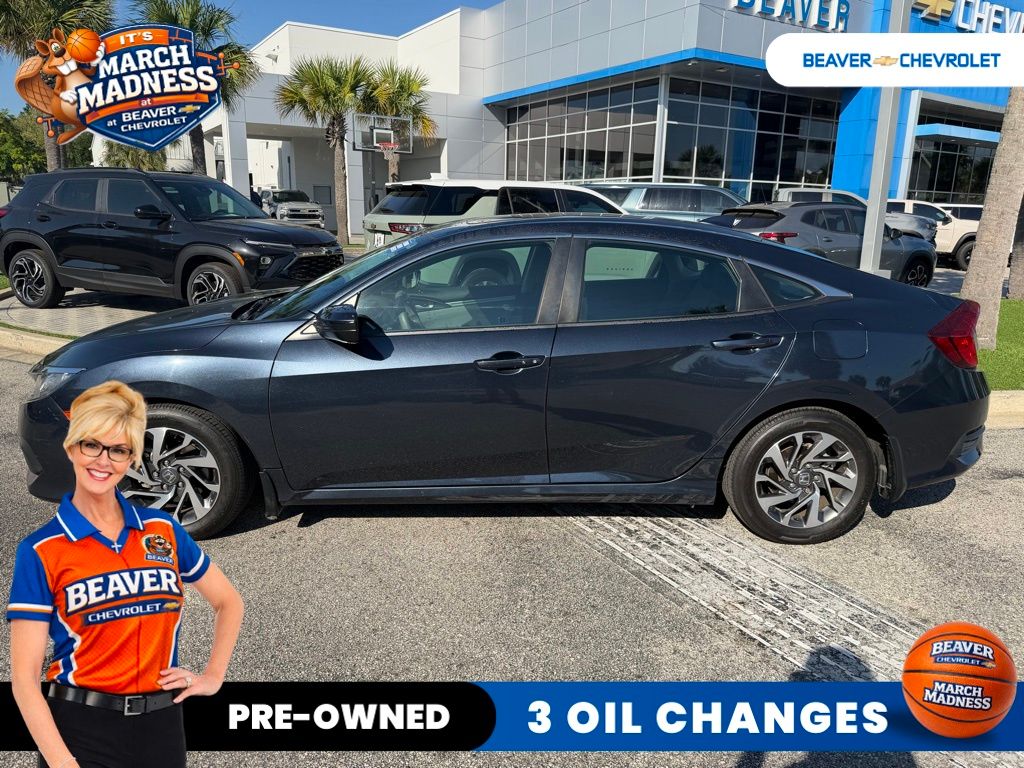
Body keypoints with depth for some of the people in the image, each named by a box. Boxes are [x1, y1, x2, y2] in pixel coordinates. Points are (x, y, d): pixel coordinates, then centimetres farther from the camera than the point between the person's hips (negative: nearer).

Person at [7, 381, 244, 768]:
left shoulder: (164, 530, 0)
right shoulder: (40, 551, -8)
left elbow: (228, 601, 12)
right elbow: (23, 677, -10)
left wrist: (213, 676, 5)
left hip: (161, 726, 3)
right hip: (81, 732, -3)